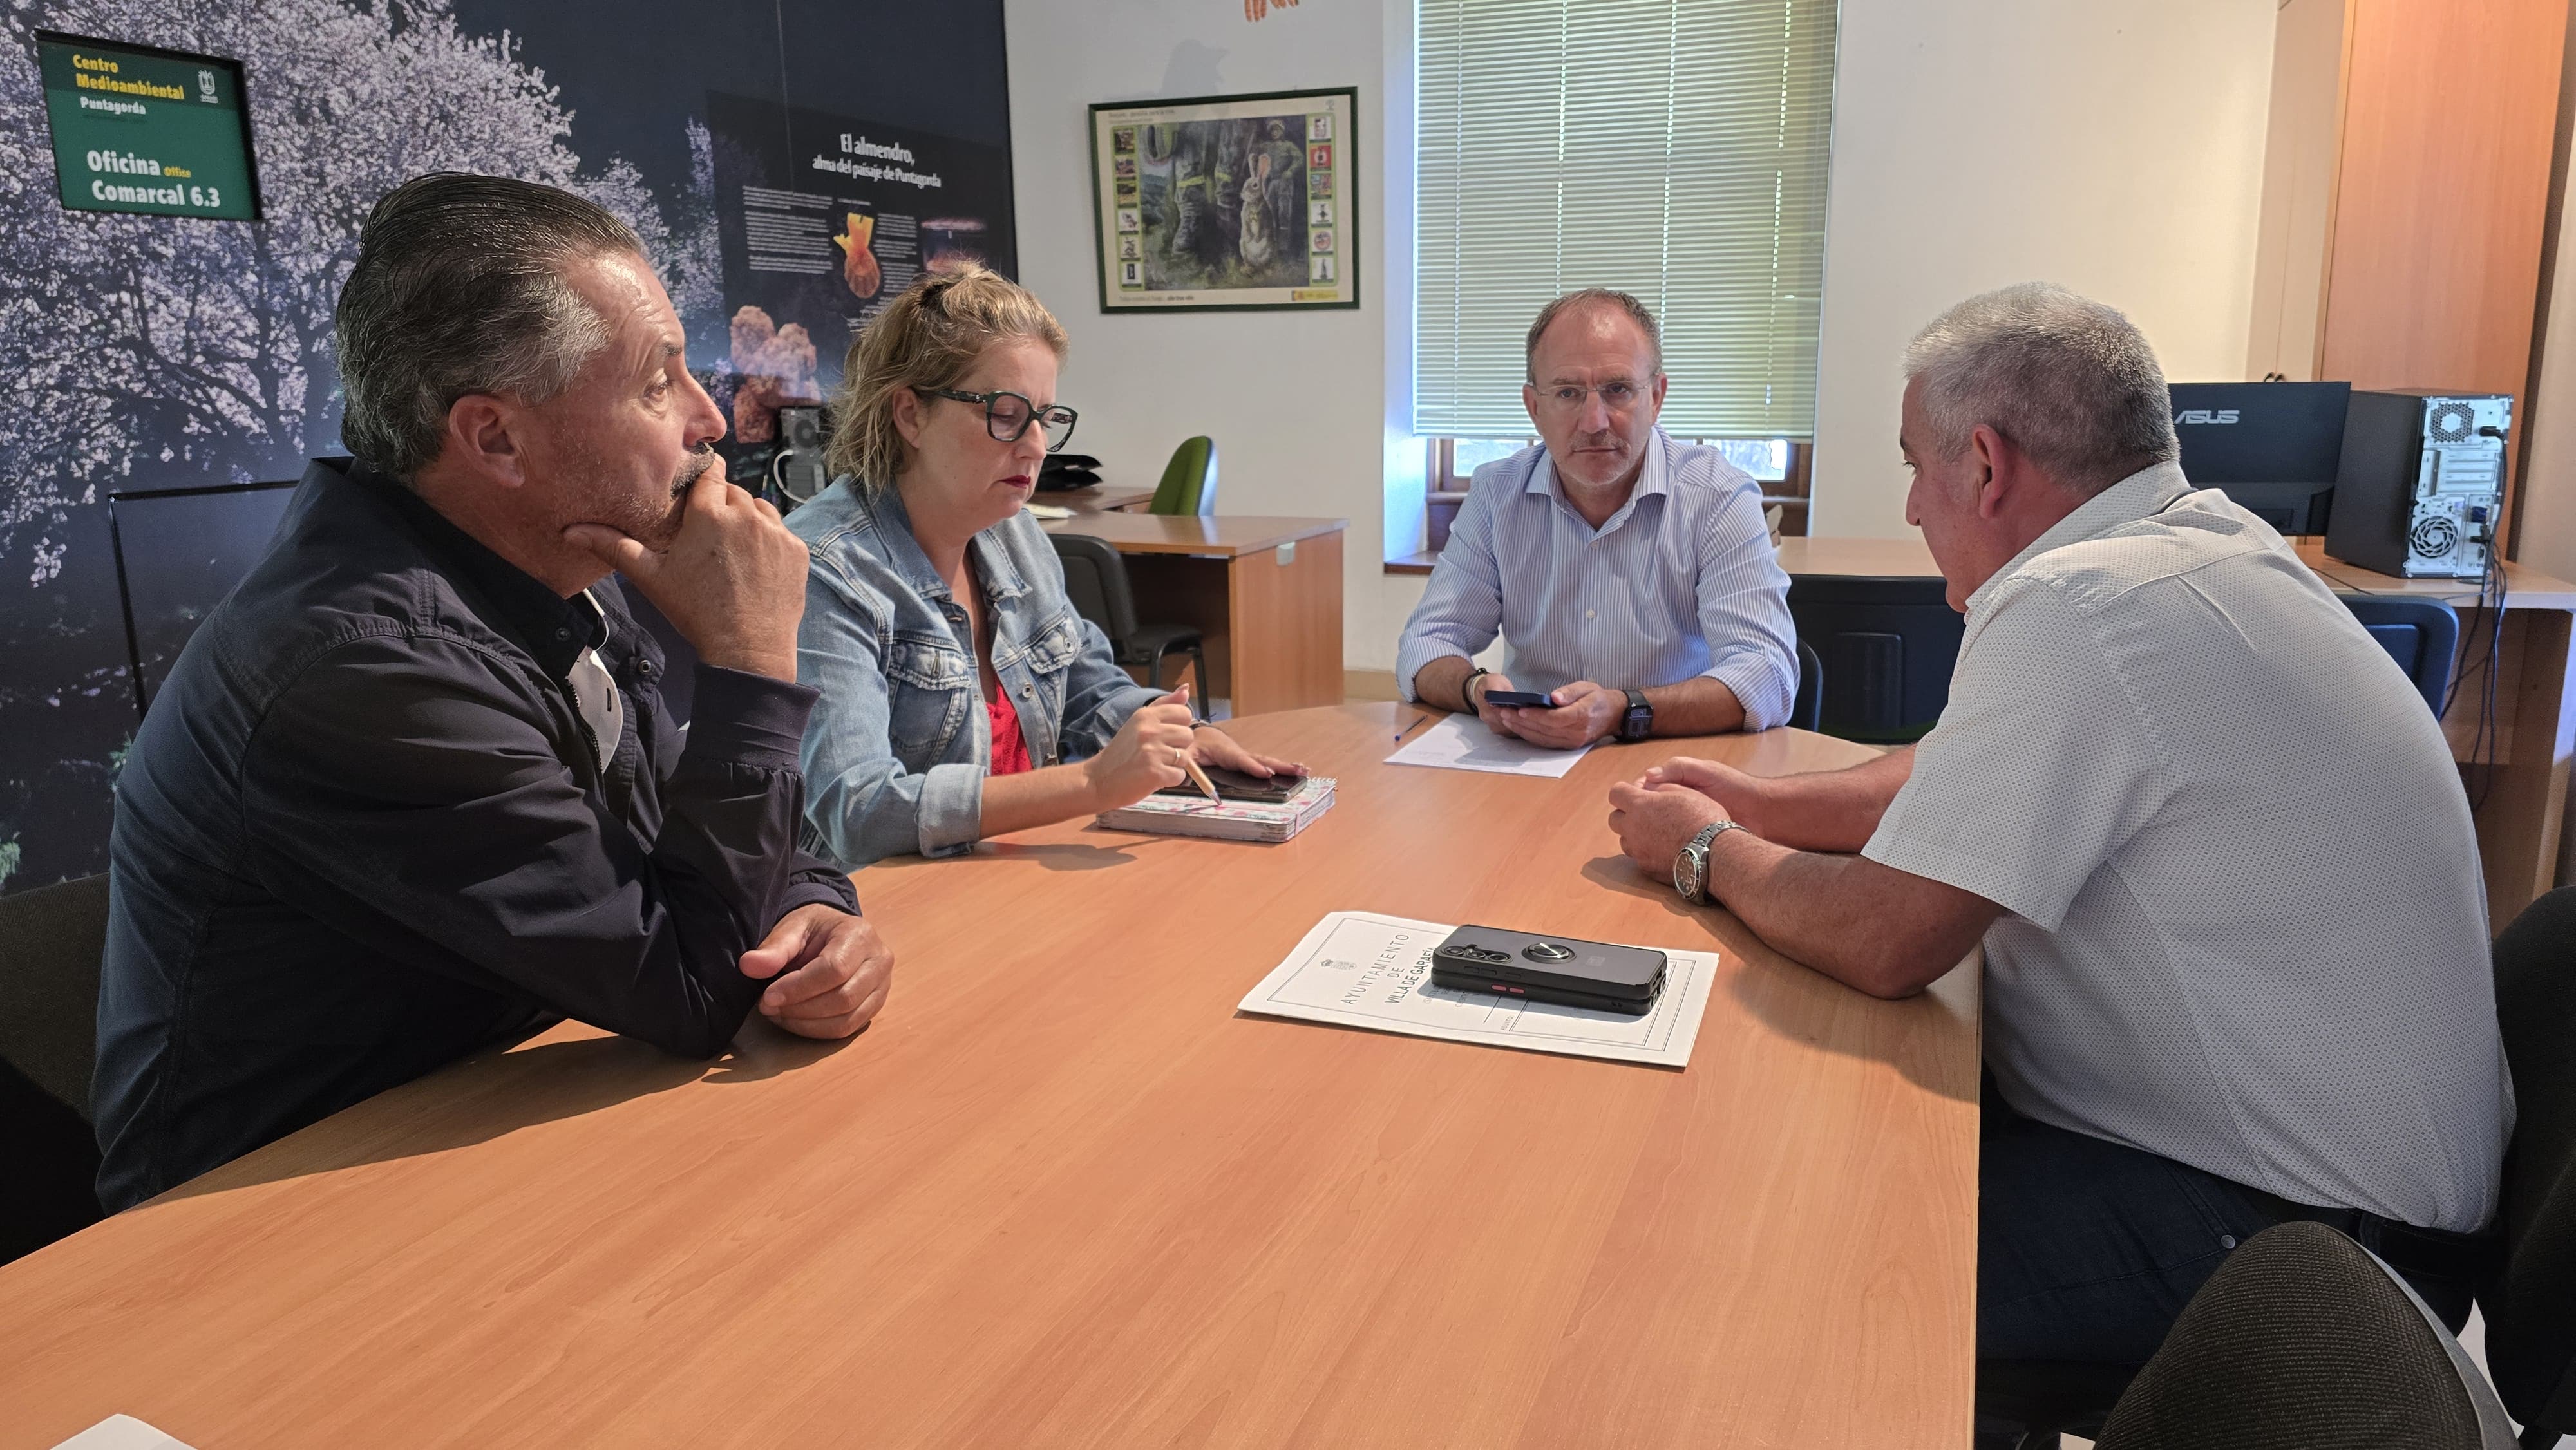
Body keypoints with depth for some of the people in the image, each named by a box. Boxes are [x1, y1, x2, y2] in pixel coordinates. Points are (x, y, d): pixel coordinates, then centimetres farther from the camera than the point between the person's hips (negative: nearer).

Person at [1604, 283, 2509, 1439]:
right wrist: (1760, 802, 9)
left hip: (2279, 1232, -9)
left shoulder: (2074, 607, -25)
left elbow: (1881, 942, -22)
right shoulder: (2207, 539, 7)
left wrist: (1710, 852, -5)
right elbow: (1963, 779, 17)